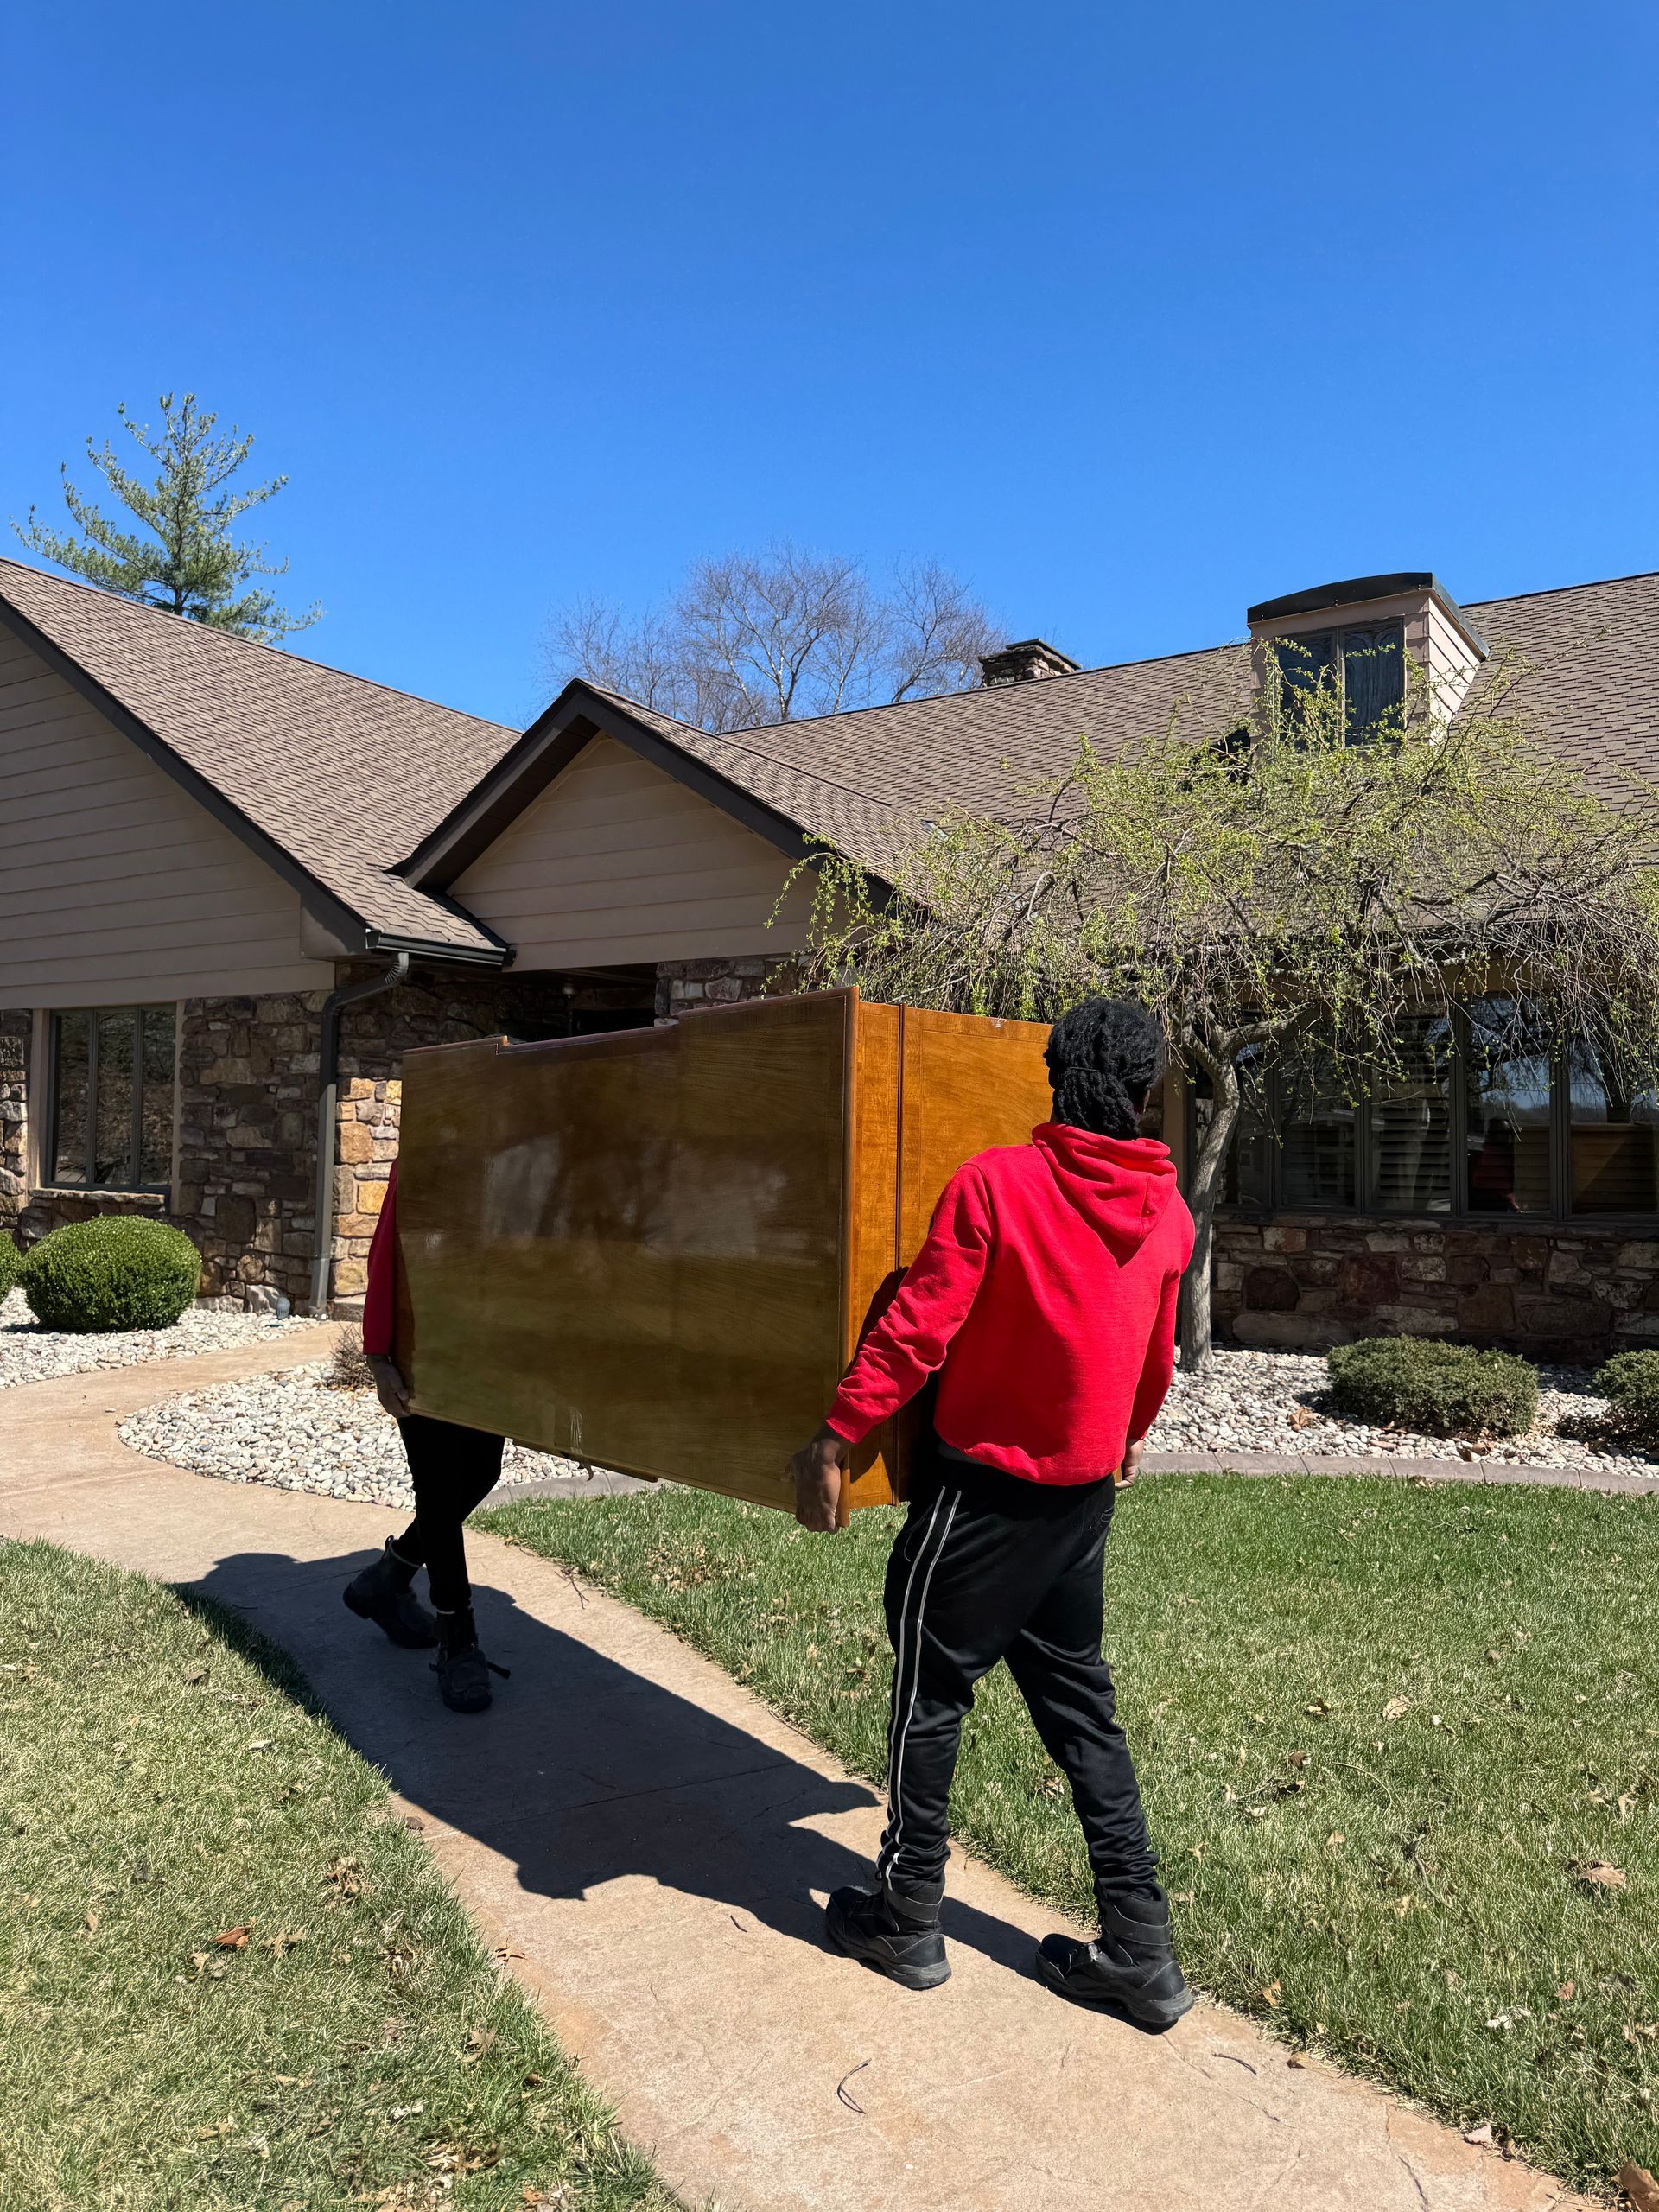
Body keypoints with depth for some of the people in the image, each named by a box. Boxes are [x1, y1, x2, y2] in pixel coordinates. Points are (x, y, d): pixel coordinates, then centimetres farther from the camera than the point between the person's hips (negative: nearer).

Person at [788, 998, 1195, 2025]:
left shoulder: (996, 1182, -16)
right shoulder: (1170, 1214, 0)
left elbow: (918, 1327, -18)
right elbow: (1158, 1360, 11)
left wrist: (835, 1438, -11)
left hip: (985, 1486, -5)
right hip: (1085, 1494, 5)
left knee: (931, 1691, 11)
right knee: (1080, 1701, 17)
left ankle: (908, 1920, 24)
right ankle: (1141, 1951, 21)